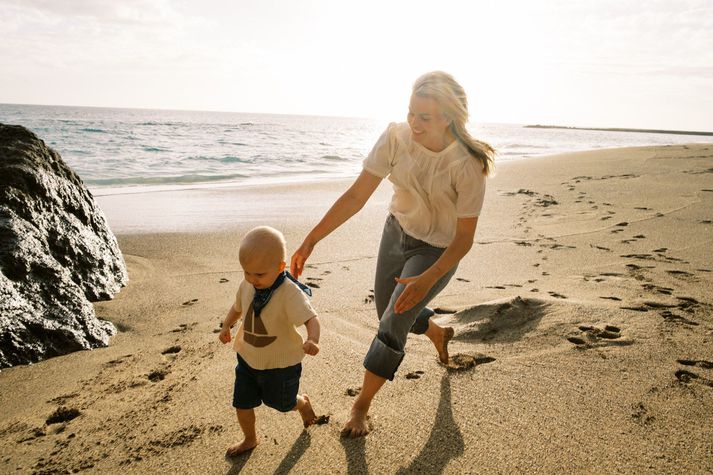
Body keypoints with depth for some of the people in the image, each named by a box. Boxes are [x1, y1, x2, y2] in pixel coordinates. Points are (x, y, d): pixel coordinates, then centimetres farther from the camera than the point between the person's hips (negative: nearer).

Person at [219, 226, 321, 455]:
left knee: (282, 403, 17)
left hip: (280, 363, -5)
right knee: (242, 404, 14)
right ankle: (249, 440, 42)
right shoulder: (246, 285, -9)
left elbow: (311, 318, -40)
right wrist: (226, 326, -1)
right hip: (248, 357, 5)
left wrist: (312, 339, -58)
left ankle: (302, 403, 53)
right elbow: (237, 307, 12)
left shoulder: (290, 293, -30)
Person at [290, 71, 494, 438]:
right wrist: (311, 240, -22)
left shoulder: (468, 165, -29)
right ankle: (439, 334, 52)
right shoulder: (396, 138, -21)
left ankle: (361, 406, 11)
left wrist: (427, 280, -38)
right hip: (397, 231, 5)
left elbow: (464, 238, -24)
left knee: (393, 325, -12)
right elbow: (356, 195, -19)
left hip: (439, 251, -5)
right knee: (388, 312, 20)